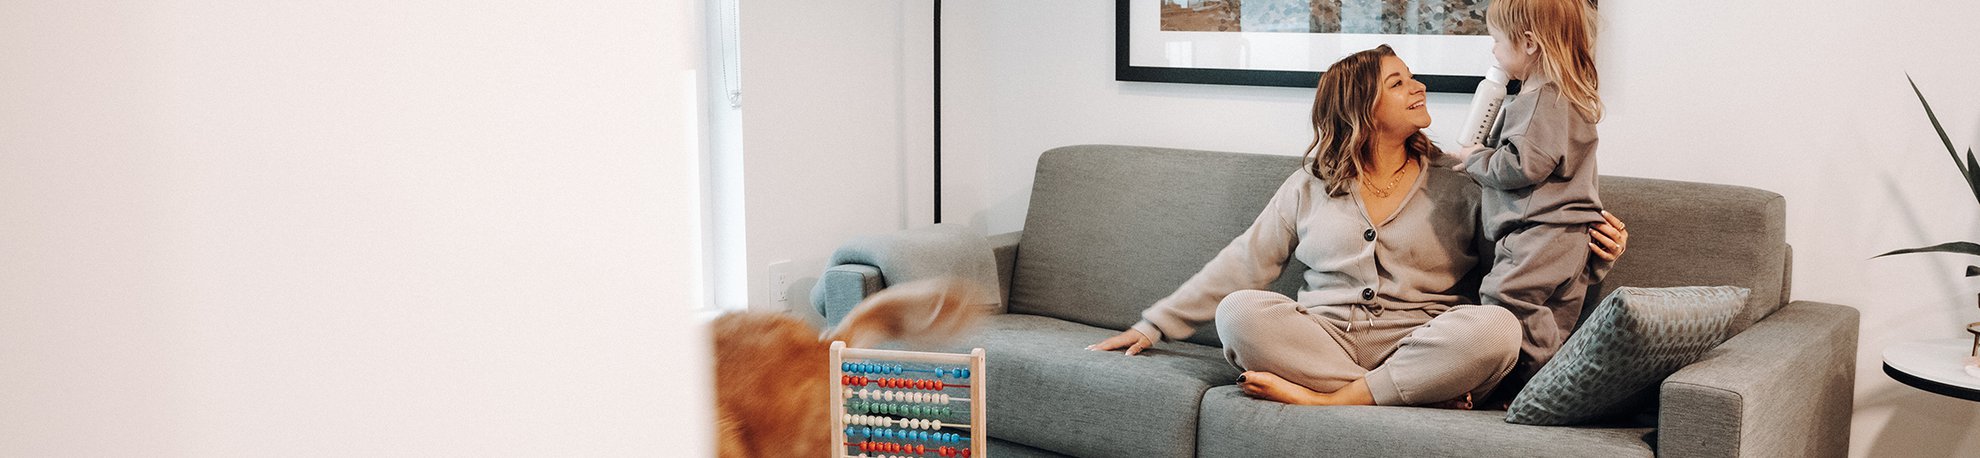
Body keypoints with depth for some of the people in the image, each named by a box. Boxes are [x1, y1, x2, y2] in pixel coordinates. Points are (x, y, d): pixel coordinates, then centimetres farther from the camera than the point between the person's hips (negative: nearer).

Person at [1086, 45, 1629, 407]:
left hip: (1421, 346, 0)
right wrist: (1156, 324, 11)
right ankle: (1424, 395, -29)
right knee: (1239, 311, -28)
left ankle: (1327, 399, -27)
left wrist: (1596, 248, -10)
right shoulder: (1309, 188, 15)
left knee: (1496, 328, -31)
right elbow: (1241, 264, 15)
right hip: (1324, 337, 1)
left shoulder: (1457, 189, 14)